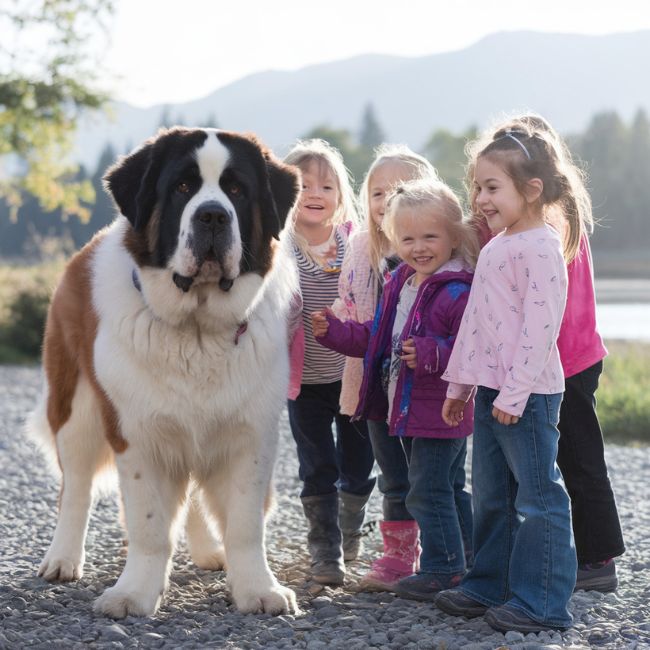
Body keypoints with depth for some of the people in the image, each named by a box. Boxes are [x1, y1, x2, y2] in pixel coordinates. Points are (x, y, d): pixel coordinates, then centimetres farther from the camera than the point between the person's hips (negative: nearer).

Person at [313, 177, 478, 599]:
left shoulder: (460, 292, -19)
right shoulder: (398, 284, 10)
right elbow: (375, 338, 20)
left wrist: (433, 355, -37)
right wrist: (333, 332, 11)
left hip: (441, 412, -10)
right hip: (410, 410, 10)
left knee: (428, 490, -5)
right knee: (449, 490, 20)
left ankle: (443, 569, 6)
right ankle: (472, 561, 33)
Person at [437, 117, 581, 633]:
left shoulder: (540, 247, -15)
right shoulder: (494, 247, 15)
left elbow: (540, 325, -21)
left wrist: (514, 392, -22)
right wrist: (460, 382, 22)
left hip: (528, 392, -10)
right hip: (491, 388, 10)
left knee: (538, 495, -3)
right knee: (491, 494, 17)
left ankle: (541, 602, 2)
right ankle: (489, 586, 28)